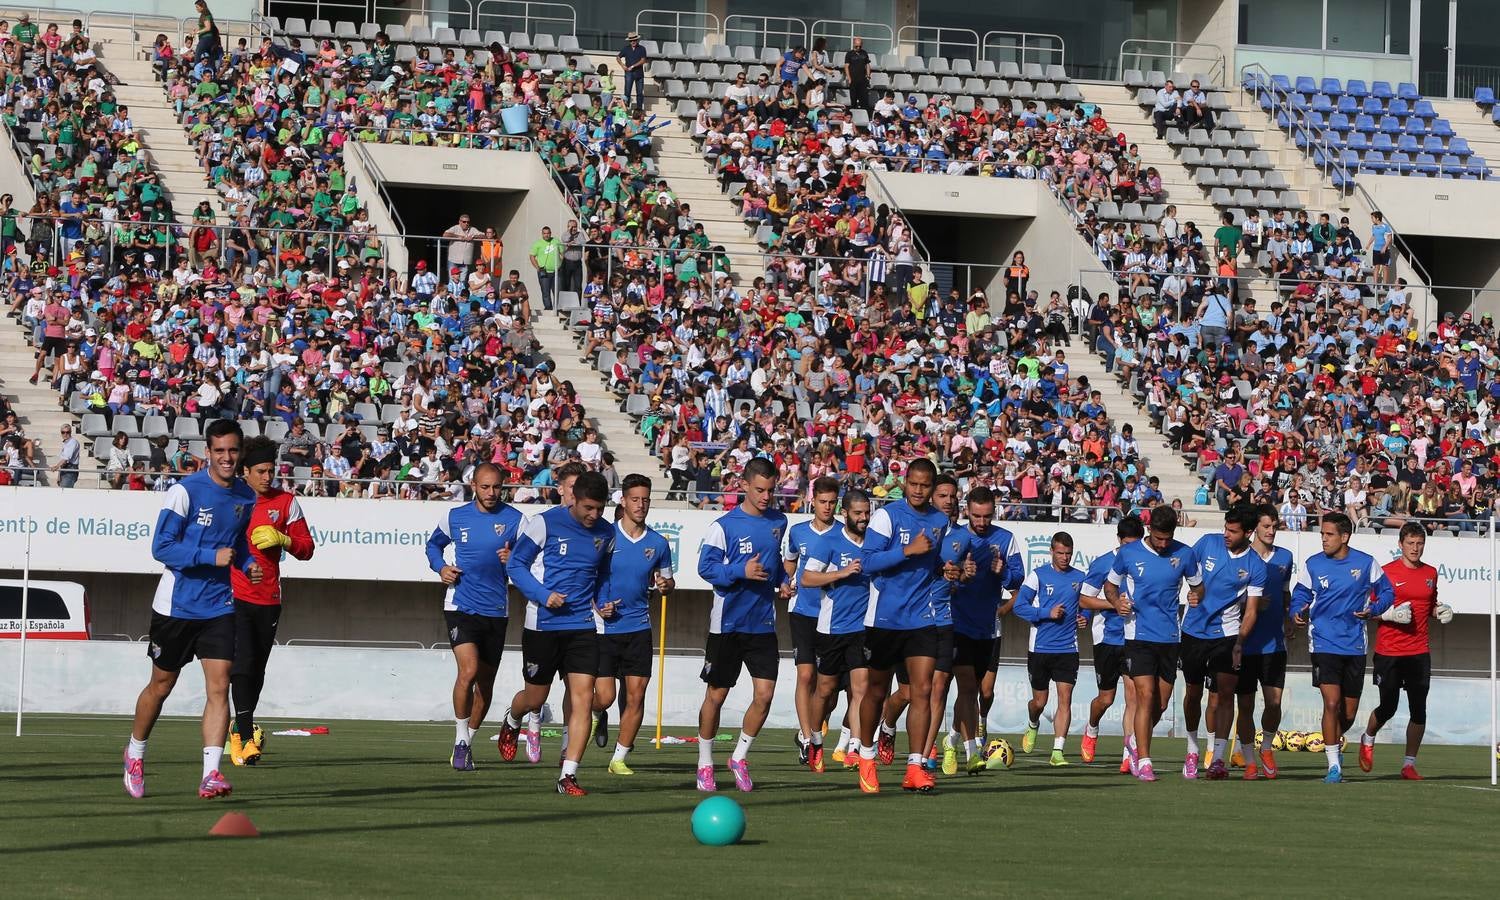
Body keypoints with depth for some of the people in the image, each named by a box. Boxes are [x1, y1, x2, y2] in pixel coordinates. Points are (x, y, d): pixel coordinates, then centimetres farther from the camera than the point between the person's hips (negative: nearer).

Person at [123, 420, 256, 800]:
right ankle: (135, 754, 34)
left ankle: (210, 774, -15)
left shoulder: (247, 497, 4)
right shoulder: (185, 491, -13)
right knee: (161, 685, 10)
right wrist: (211, 556, -25)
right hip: (176, 606, -3)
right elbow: (162, 547, -17)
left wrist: (247, 563, 2)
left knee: (219, 686, -11)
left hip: (220, 608, 3)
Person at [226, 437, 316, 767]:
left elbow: (306, 548, 7)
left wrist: (282, 539, -12)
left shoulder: (286, 502, 7)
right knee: (242, 667, -14)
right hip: (235, 594, -3)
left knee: (257, 671, 10)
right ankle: (247, 738, -17)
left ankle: (240, 731, 26)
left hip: (269, 598, 3)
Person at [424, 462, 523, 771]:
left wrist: (514, 559, -19)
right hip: (461, 605, -2)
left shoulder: (515, 519, 0)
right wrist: (440, 567, 0)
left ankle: (468, 740, 28)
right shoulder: (455, 517, 3)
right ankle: (461, 740, -6)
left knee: (485, 683, 10)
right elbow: (434, 544, 20)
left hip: (496, 610, 2)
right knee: (468, 671, -20)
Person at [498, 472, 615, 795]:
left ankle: (568, 775, -8)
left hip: (582, 626, 3)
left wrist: (602, 602, 4)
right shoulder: (544, 524, -10)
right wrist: (543, 595, -17)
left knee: (583, 698, -10)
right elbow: (515, 564, -4)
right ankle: (511, 722, 47)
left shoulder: (606, 533, 6)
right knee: (535, 697, 10)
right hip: (543, 624, -3)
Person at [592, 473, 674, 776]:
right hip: (604, 626, -3)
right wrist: (596, 605, -12)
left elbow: (667, 579, 19)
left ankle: (619, 758, 9)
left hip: (638, 628, 3)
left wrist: (665, 584, -6)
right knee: (604, 697, -6)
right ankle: (596, 715, 31)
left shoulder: (658, 543, 5)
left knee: (636, 696, -3)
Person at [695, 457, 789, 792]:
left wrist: (781, 582, 6)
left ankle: (739, 757, 14)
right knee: (716, 696, 4)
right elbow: (705, 566, -13)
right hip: (727, 623, -4)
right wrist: (741, 571, -26)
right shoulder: (724, 525, -9)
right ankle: (705, 763, 19)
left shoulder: (778, 522, 8)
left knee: (765, 694, -5)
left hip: (764, 624, 4)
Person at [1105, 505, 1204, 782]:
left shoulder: (1184, 554, 2)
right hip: (1139, 635, -3)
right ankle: (1143, 762, -10)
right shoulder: (1128, 553, -1)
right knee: (1146, 696, -14)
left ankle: (1135, 741, 36)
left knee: (1161, 703, 8)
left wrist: (1197, 595, -9)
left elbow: (1197, 585, 15)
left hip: (1169, 637, 3)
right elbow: (1110, 585, 12)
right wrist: (1117, 602, -9)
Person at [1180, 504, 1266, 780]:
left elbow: (1250, 611, -5)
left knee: (1225, 693, -13)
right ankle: (1192, 750, 28)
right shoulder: (1207, 543, -2)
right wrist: (1190, 592, -7)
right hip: (1194, 631, 2)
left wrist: (1239, 643, -16)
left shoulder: (1256, 567, -6)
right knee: (1193, 693, 9)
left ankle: (1219, 758, -14)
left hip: (1227, 634, -2)